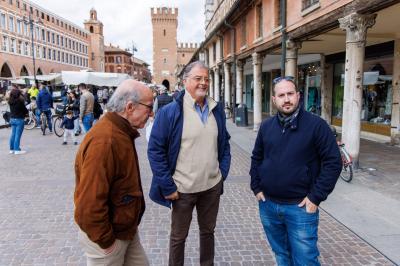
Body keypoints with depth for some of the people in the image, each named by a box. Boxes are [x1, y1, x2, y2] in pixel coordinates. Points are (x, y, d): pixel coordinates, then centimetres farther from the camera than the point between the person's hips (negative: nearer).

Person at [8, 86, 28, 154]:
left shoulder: (10, 101, 3)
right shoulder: (19, 101, -17)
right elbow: (25, 110, -12)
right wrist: (26, 112, 11)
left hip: (12, 119, 7)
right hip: (19, 119, -7)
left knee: (13, 135, 14)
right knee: (18, 135, -2)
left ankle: (12, 149, 21)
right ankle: (17, 150, 1)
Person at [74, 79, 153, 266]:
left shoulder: (122, 132, 4)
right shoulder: (104, 141, -29)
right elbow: (89, 203, -30)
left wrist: (131, 226, 17)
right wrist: (106, 241, -18)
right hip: (109, 235, -9)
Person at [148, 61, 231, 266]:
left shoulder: (217, 110, 3)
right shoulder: (170, 112, -14)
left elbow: (224, 142, 13)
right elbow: (155, 150, -13)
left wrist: (223, 171, 4)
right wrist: (167, 186, -14)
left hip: (212, 185, 5)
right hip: (183, 188, -4)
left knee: (208, 231, 24)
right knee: (178, 236, 16)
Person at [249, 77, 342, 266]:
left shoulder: (316, 125, -10)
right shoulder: (266, 126, 5)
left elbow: (333, 162, -10)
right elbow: (256, 158, 15)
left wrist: (316, 197, -12)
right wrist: (256, 187, 6)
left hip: (300, 207, -4)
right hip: (267, 205, 5)